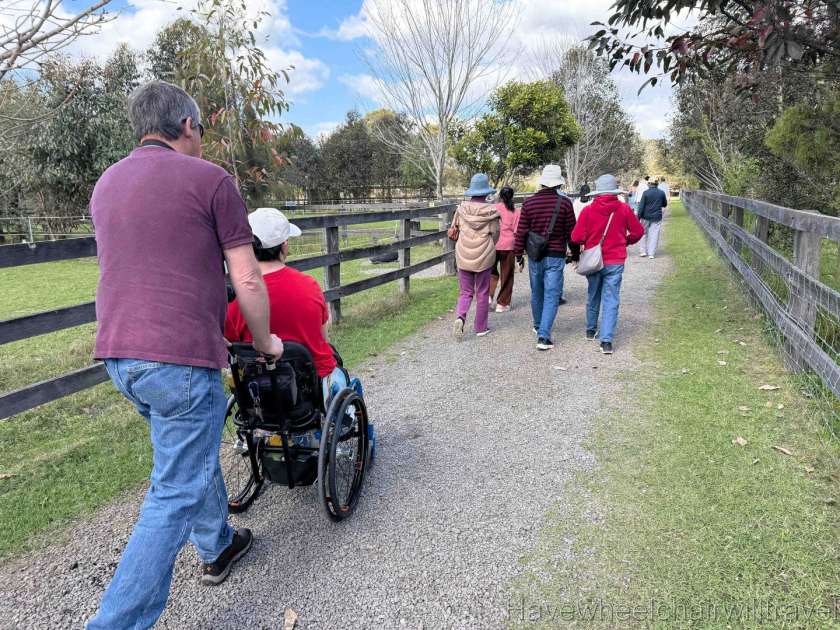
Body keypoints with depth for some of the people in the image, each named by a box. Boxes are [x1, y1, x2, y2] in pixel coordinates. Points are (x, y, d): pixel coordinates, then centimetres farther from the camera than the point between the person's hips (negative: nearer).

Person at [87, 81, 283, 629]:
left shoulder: (106, 184, 15)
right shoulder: (210, 179, -7)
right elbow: (247, 282, -10)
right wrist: (265, 343, 7)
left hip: (118, 354, 9)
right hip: (183, 361, -8)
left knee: (193, 452, 27)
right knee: (176, 494, 3)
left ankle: (218, 546, 45)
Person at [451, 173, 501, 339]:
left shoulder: (462, 208, -2)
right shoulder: (491, 210, -8)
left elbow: (454, 229, 7)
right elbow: (495, 234, -2)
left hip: (463, 256, 2)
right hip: (484, 257, -2)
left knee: (465, 292, 11)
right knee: (482, 293, 11)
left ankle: (460, 317, -15)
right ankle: (481, 327, 19)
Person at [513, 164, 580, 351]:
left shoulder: (529, 202, -2)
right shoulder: (564, 203, -7)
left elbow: (521, 232, -1)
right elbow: (571, 232, -3)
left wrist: (519, 254, 9)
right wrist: (575, 254, 10)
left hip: (534, 256, 3)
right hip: (555, 257, -3)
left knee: (537, 293, 19)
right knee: (551, 296, 0)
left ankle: (538, 327, 37)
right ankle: (543, 336, -8)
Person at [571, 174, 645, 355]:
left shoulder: (588, 210, -10)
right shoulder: (624, 209, -6)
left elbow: (576, 237, -12)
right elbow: (638, 232, 2)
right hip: (615, 262, -1)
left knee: (593, 296, 19)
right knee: (611, 299, 1)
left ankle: (591, 330, 36)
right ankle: (606, 340, -7)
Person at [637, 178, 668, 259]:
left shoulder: (645, 193, -8)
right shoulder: (661, 193, -1)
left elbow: (641, 206, -10)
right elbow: (665, 204, 12)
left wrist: (638, 217, -6)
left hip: (646, 217, -1)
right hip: (657, 217, 1)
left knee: (643, 233, 14)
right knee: (654, 235, 3)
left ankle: (642, 251, 13)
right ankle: (651, 253, 1)